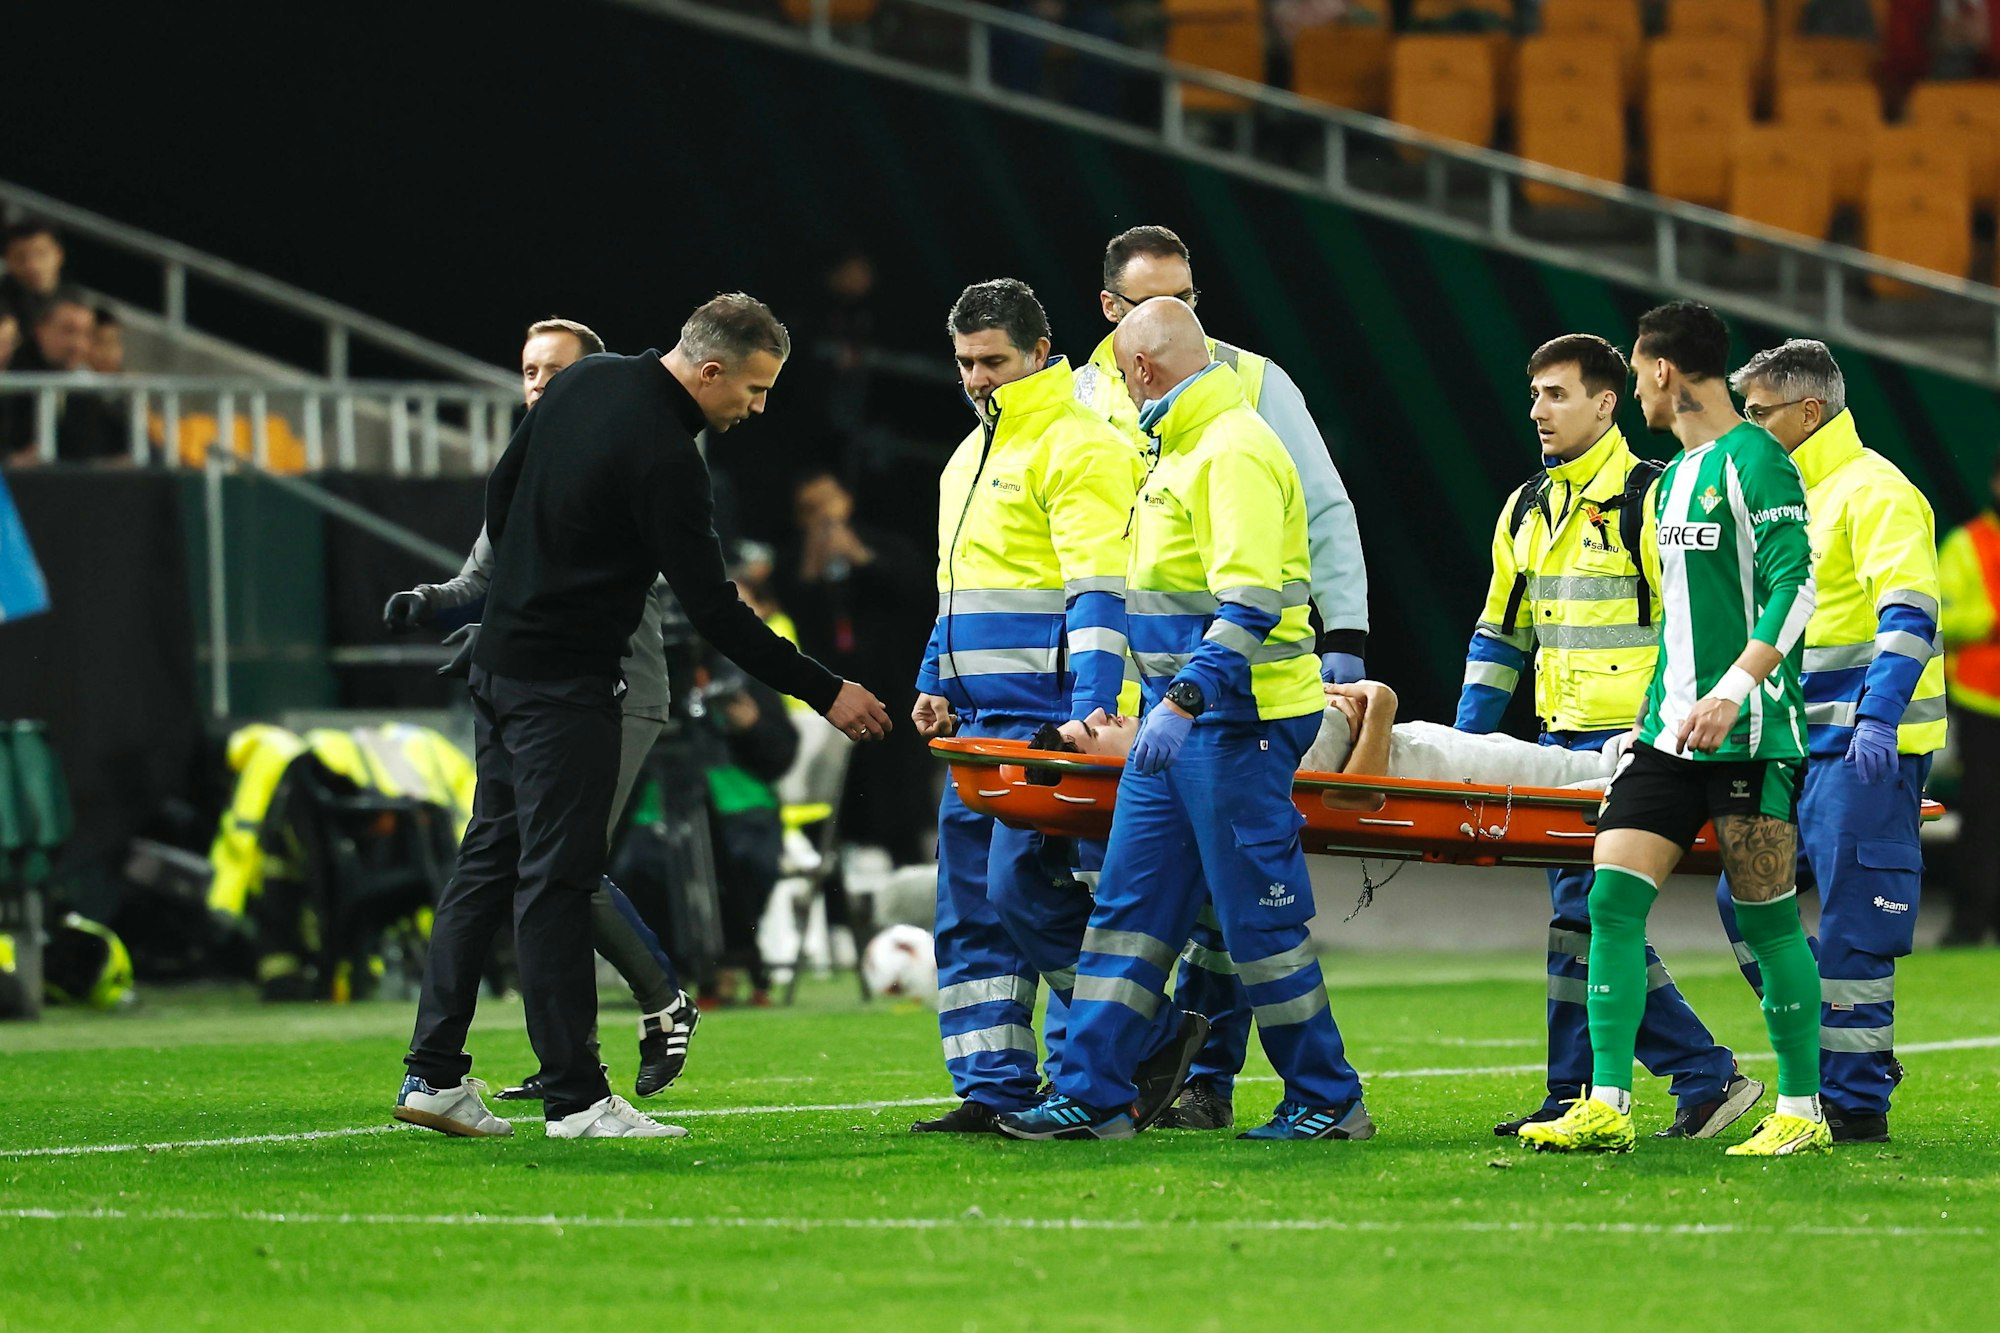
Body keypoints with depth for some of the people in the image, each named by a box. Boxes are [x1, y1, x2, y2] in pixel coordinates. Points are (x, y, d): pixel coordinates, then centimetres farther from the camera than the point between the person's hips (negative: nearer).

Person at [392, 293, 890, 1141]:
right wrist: (823, 693, -15)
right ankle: (575, 1097, -6)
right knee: (557, 880, -7)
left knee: (488, 861, 12)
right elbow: (711, 608, -19)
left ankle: (433, 1073, 12)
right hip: (566, 683, -9)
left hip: (500, 657, 9)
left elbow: (500, 498, 16)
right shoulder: (664, 457, -20)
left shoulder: (584, 381, 6)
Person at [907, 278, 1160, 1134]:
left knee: (1026, 888, -14)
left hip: (1050, 716, -9)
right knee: (969, 901, 5)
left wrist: (1091, 707, -26)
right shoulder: (972, 456, 20)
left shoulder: (1078, 448, -9)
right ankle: (994, 1090, 5)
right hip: (981, 718, 9)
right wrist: (937, 683, 20)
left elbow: (1099, 591, -17)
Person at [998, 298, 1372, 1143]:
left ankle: (1329, 1103, 3)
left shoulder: (1235, 453, -16)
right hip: (1178, 723, 10)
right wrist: (1165, 704, 26)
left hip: (1235, 724, -10)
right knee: (1128, 905, 8)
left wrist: (1184, 701, -30)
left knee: (1259, 918, -5)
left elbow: (1248, 604, -24)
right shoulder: (1185, 450, 17)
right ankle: (1093, 1095, 9)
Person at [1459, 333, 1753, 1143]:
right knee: (1598, 919, 5)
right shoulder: (1526, 510, 16)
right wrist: (1464, 745, 16)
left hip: (1634, 742, -8)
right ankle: (1705, 1078, 9)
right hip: (1562, 741, 8)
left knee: (1582, 915, -10)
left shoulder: (1649, 500, -7)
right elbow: (1499, 632, 23)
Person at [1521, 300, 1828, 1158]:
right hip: (1672, 733, 8)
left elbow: (1794, 585, -17)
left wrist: (1733, 690, -25)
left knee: (1767, 919, -4)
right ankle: (1607, 1107, -4)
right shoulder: (1675, 477, 19)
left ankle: (1801, 1112, 5)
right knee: (1613, 898, -3)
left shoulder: (1754, 461, -8)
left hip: (1750, 734, -8)